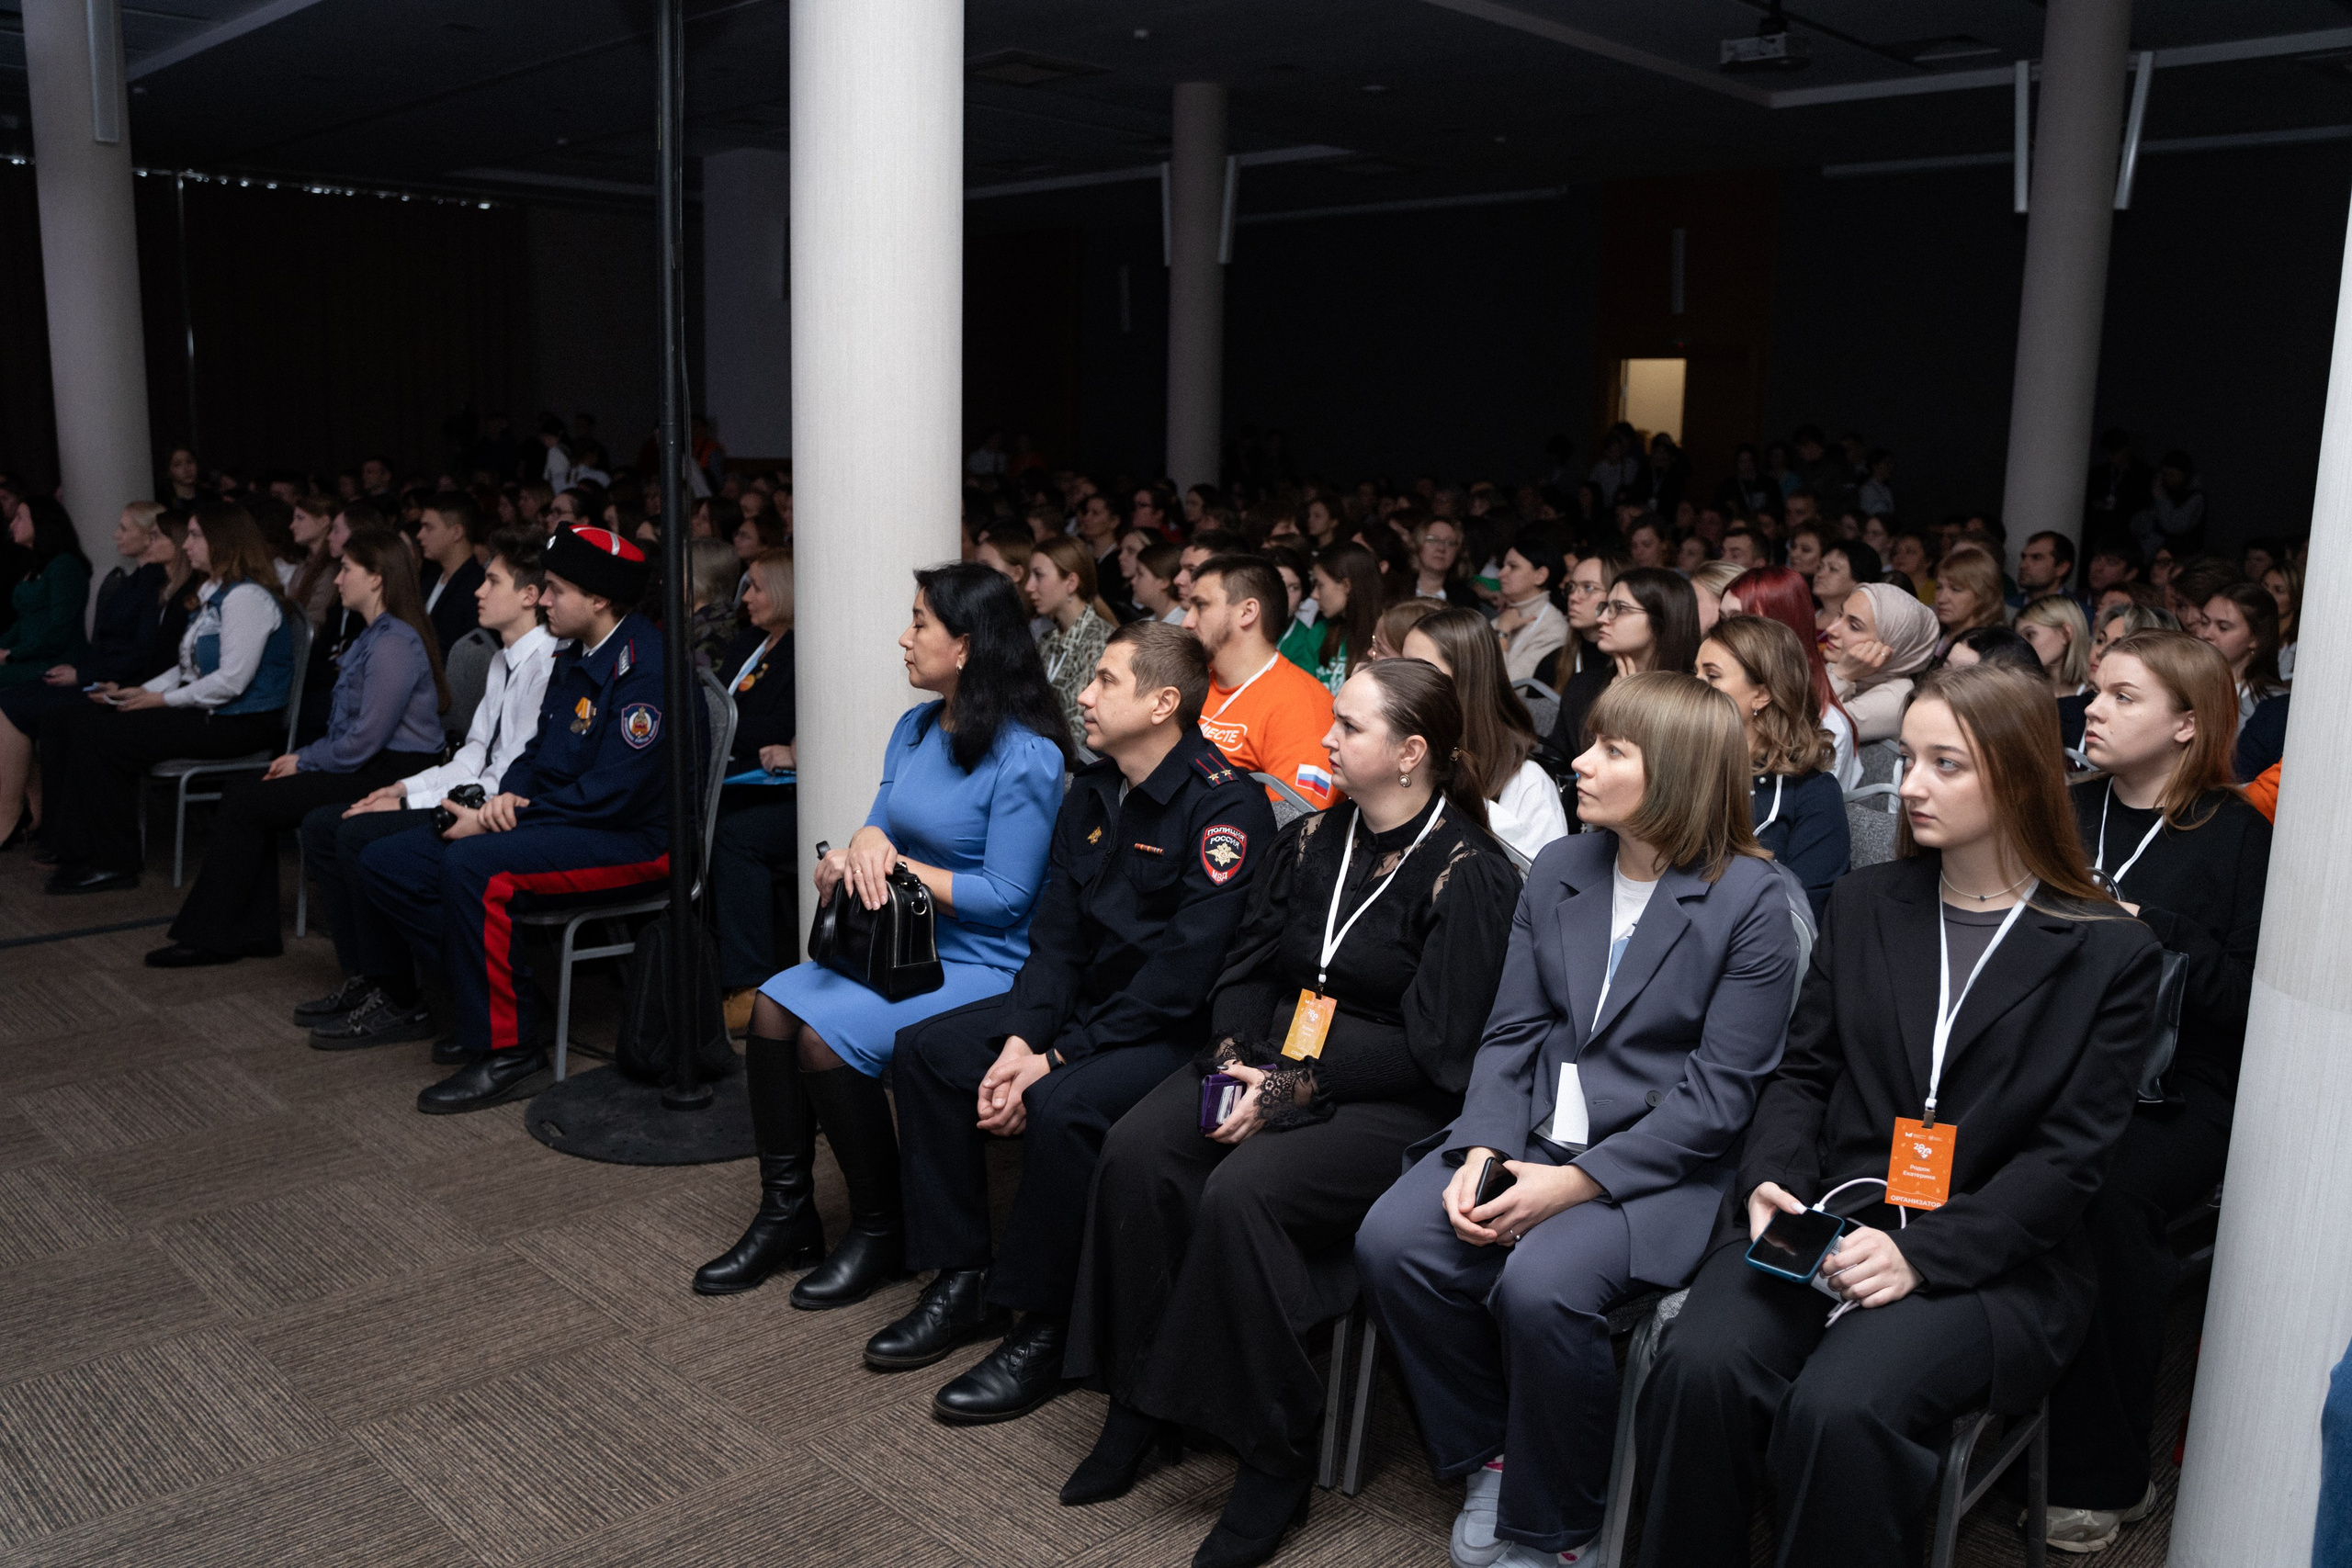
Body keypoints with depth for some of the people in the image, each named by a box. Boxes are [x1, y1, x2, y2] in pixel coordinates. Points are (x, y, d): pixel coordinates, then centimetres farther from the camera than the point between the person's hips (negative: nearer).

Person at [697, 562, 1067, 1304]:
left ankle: (883, 1233, -3)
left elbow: (1005, 898, -17)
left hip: (982, 964, -8)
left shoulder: (1026, 757, -16)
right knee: (773, 1006, -11)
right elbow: (879, 835, 12)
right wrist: (854, 854, -13)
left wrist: (893, 860, -14)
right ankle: (787, 1217, 2)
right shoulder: (914, 729, 10)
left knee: (827, 1035, -23)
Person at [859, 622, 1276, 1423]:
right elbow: (1056, 932, 7)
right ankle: (962, 1278, 9)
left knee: (1061, 1106, -33)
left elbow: (1185, 971, -24)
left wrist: (1056, 1059, -22)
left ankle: (1044, 1328, -11)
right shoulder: (1093, 792, 8)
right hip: (1087, 1000, 9)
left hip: (1177, 1028, -9)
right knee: (925, 1049, 0)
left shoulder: (1224, 806, -19)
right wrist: (1020, 1040, -10)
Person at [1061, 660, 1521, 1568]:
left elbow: (1432, 1048, -13)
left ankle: (1274, 1458, -11)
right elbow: (1247, 969, 13)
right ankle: (1139, 1401, -3)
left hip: (1394, 1104, -6)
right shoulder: (1311, 841, 10)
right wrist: (1238, 1057, -7)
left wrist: (1296, 1089, -18)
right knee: (1136, 1152, -19)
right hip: (1274, 1056, 6)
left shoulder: (1469, 875, -10)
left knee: (1241, 1192, -30)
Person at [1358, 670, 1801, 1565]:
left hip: (1660, 1165, -5)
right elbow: (1511, 1032, 7)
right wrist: (1481, 1150, -10)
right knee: (1391, 1242, -17)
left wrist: (1576, 1182, -18)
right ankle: (1485, 1456, 8)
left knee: (1540, 1285, -31)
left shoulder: (1749, 902, -9)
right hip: (1536, 1136, 6)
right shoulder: (1557, 871, 8)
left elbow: (1718, 1092, -12)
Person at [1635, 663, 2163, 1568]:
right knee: (1699, 1369, -25)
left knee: (1839, 1409, -31)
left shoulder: (2108, 953, 2)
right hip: (1824, 1215, 3)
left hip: (1988, 1257, -3)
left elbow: (2072, 1154, -3)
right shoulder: (1864, 902, 13)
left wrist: (1922, 1253, -15)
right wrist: (1769, 1180, -7)